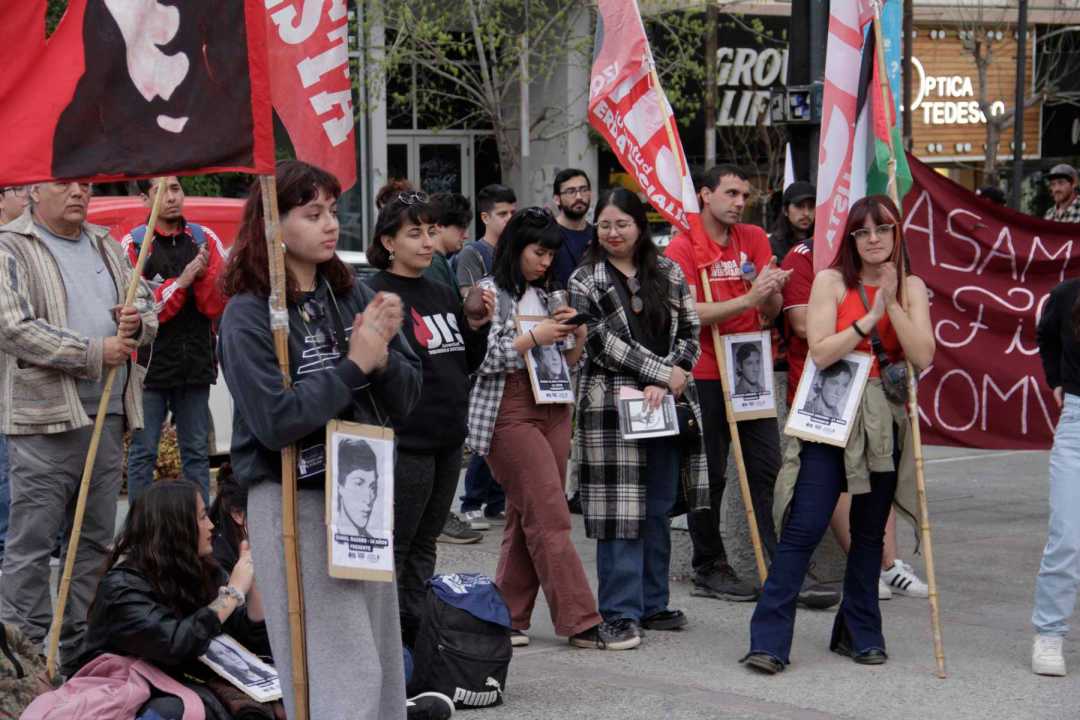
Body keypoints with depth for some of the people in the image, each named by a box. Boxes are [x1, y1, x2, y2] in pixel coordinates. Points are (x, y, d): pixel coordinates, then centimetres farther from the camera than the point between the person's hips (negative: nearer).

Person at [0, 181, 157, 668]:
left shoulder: (106, 245, 18)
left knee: (94, 539, 12)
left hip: (109, 415, 7)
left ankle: (80, 647, 21)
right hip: (44, 419, -7)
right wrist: (95, 353, -15)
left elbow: (149, 310, 24)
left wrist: (136, 321, -2)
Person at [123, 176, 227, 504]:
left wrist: (203, 275, -16)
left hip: (196, 363, 3)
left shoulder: (205, 239, 7)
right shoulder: (133, 244, -3)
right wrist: (181, 281, -16)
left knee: (197, 451, 9)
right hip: (151, 363, -3)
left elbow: (219, 304, 2)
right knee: (143, 452, 2)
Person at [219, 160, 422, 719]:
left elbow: (404, 399, 7)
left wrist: (383, 355, -13)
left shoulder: (353, 295, 6)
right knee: (340, 673, -7)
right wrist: (354, 364, -15)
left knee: (380, 661, 12)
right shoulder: (248, 315, -10)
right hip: (294, 502, -6)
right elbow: (275, 420, -20)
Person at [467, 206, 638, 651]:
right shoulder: (490, 292, -4)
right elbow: (483, 358, -13)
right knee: (550, 518, -10)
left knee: (527, 519, 7)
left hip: (553, 410, 7)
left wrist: (577, 336, 2)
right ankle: (581, 622, -10)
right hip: (509, 411, -7)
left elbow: (567, 361, 21)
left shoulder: (546, 296, 18)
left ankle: (508, 618, 13)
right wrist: (535, 337, -15)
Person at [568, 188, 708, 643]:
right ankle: (621, 610, -1)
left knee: (659, 508, 9)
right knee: (621, 509, -5)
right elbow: (603, 341, -8)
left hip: (667, 403, 4)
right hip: (611, 402, -4)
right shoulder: (585, 281, 2)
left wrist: (663, 384, -9)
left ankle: (654, 603, 18)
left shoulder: (669, 274, 12)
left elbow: (690, 333, 6)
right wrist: (663, 373, -13)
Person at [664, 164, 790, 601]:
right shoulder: (683, 246, -6)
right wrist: (748, 299, -26)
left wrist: (771, 291, -18)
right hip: (705, 376, -5)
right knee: (709, 474, 2)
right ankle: (709, 569, 9)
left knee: (766, 467, 5)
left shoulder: (754, 239, 9)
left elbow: (772, 311, 6)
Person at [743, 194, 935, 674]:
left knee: (870, 532, 10)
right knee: (804, 527, -10)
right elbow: (821, 352, -12)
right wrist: (870, 318, -15)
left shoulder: (910, 288, 7)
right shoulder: (831, 282, -1)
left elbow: (922, 357, -6)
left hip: (883, 421, 3)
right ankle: (769, 640, -10)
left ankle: (859, 634, 22)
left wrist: (892, 305, -12)